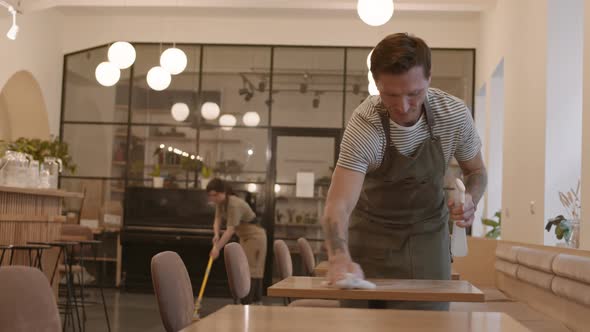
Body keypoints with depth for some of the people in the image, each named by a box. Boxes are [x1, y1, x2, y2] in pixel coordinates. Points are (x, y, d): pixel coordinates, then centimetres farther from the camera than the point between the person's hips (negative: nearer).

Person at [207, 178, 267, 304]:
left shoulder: (234, 204, -29)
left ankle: (246, 306, -13)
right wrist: (216, 235, -25)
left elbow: (230, 230, -32)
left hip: (255, 236, -9)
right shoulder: (220, 202, -2)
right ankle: (257, 302, 18)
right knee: (254, 271, 12)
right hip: (245, 237, 9)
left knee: (249, 271, -12)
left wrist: (217, 248, -34)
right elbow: (217, 219, -6)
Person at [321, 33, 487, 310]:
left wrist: (470, 200, -22)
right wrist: (339, 258, -55)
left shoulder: (455, 113, -18)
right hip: (372, 233, -2)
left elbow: (476, 171, 1)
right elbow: (339, 205, -36)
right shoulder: (364, 125, -28)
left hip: (428, 234, 2)